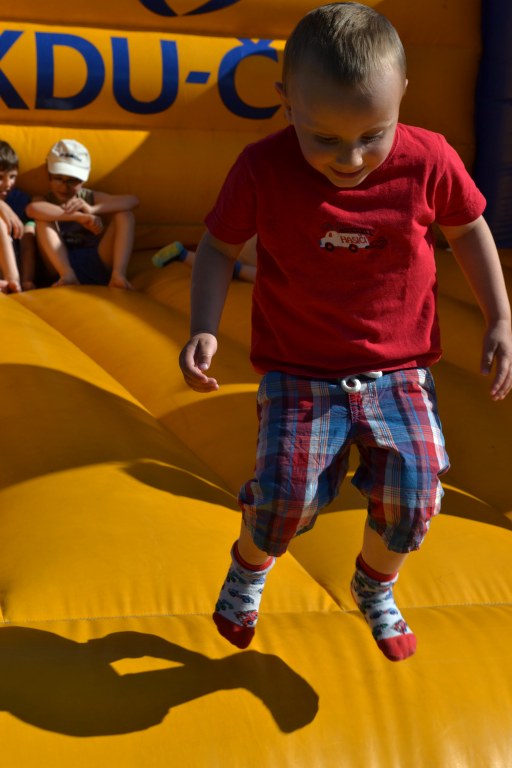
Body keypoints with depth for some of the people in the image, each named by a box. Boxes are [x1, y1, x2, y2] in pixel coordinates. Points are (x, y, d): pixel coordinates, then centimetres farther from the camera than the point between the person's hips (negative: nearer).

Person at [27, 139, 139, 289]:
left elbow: (133, 200, -7)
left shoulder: (90, 198, 11)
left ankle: (118, 275, -31)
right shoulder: (44, 200, 7)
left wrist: (92, 209, -22)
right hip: (62, 265, -1)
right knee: (42, 220, -16)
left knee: (124, 215, -10)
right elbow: (32, 209, -23)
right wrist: (80, 217, -29)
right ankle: (67, 275, -32)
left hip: (96, 264, 1)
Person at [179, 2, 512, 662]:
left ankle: (376, 586, 27)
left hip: (398, 368, 2)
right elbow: (219, 247, -2)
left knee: (412, 489, -9)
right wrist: (203, 330, -16)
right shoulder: (262, 169, -17)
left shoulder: (429, 161, -14)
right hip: (298, 372, -1)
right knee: (287, 494, -14)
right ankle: (249, 565, 25)